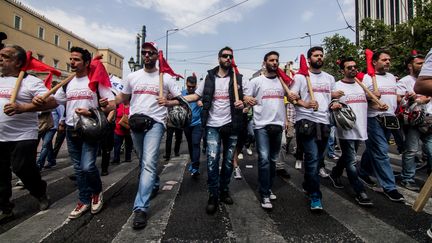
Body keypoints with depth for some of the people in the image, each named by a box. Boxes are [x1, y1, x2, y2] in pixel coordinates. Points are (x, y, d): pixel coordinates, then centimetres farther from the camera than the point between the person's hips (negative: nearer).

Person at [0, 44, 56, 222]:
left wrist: (23, 107, -29)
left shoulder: (31, 82, -9)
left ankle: (41, 194, 26)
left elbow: (52, 102, -21)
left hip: (23, 138, -6)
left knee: (23, 170, -1)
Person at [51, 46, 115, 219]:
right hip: (71, 130, 6)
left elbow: (112, 105, -10)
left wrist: (91, 112, -22)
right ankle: (84, 200, 24)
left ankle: (97, 191, 15)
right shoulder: (67, 83, 12)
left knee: (87, 166, -14)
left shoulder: (96, 80, -6)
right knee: (78, 168, 11)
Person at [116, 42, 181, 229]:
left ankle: (140, 208, -16)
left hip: (155, 123, -4)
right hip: (135, 122, 5)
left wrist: (167, 102, -12)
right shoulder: (132, 77, 12)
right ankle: (154, 185, 44)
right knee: (144, 162, 18)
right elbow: (122, 97, 20)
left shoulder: (165, 78, 3)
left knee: (148, 163, -17)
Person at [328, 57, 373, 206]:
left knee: (347, 156, 19)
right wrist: (334, 106, -32)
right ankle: (360, 193, 3)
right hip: (346, 128, -7)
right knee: (351, 161, -4)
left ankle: (335, 174, 41)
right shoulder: (337, 86, -5)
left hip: (360, 128, 7)